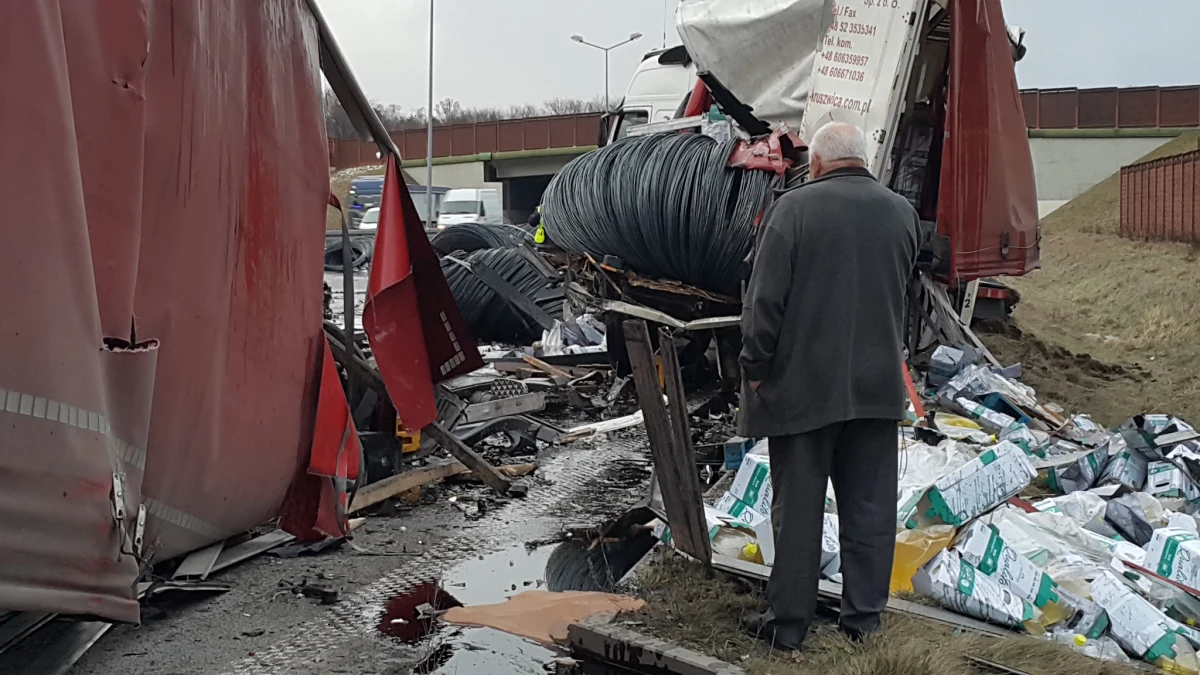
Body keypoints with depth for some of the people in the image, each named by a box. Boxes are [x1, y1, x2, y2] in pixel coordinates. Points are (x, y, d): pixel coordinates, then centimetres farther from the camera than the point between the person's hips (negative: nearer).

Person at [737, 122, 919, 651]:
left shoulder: (793, 209, -11)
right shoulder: (902, 212, 5)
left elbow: (765, 299, -13)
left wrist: (754, 366, -5)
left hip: (803, 385, -4)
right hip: (877, 386, 4)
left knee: (797, 507, 4)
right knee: (869, 505, 12)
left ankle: (788, 621, 13)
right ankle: (864, 615, 21)